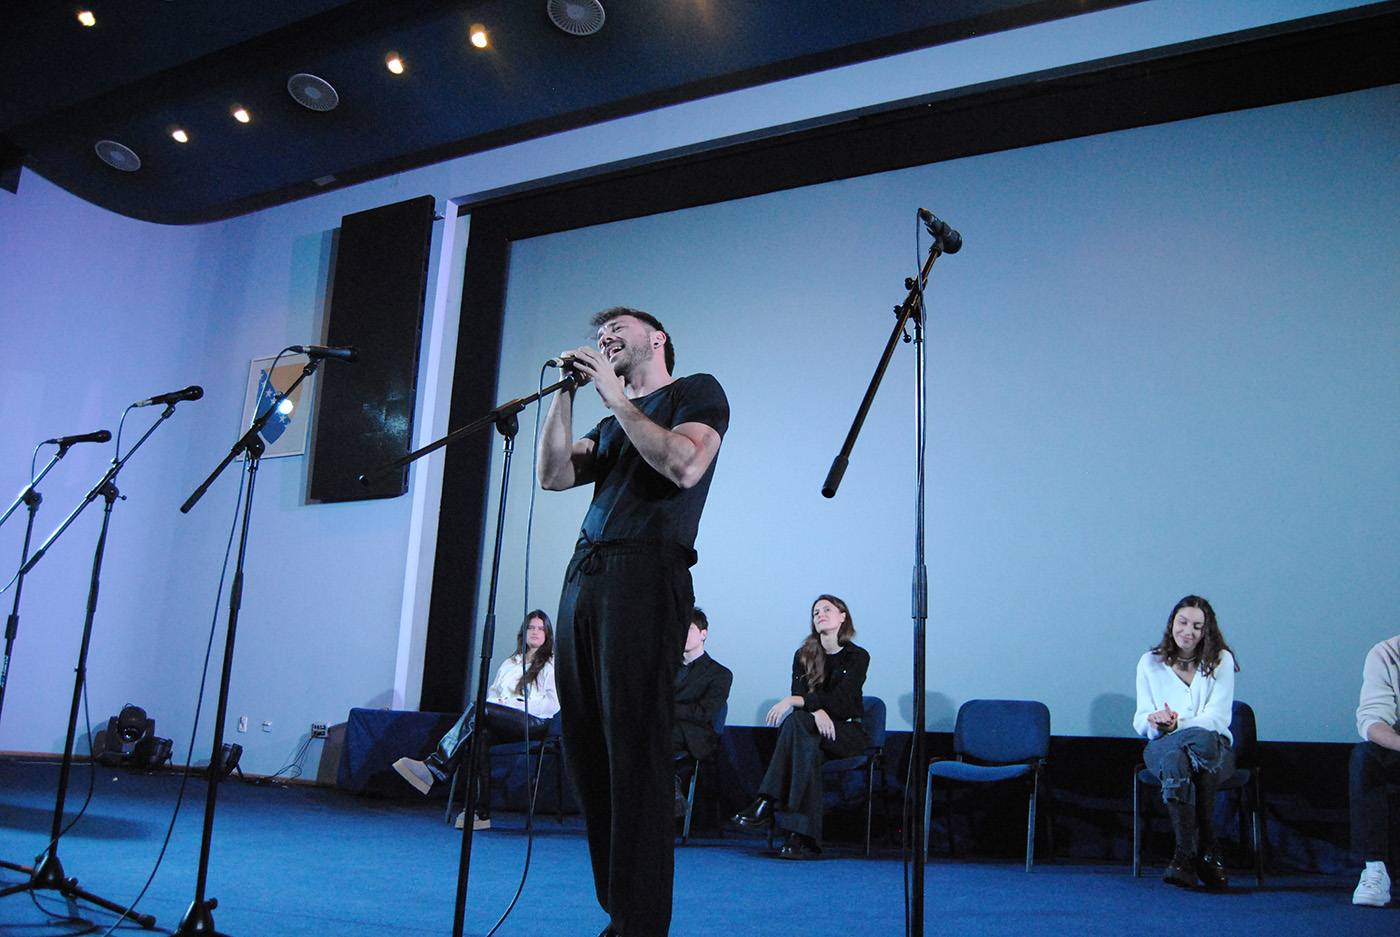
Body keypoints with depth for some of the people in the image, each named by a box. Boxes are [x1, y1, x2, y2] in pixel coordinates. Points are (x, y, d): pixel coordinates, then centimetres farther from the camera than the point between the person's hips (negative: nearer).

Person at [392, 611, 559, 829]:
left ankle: (435, 767, -36)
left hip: (535, 723, -5)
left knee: (479, 709, -29)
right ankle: (480, 811, -35)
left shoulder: (552, 664, 11)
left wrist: (514, 704, -9)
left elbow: (554, 703, -2)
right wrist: (499, 703, -1)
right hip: (504, 725, 5)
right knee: (481, 735, -31)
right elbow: (492, 694, 24)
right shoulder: (510, 663, 29)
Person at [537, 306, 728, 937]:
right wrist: (566, 391, 9)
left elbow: (685, 465, -11)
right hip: (584, 576, 7)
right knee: (584, 750, 4)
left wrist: (615, 397, -7)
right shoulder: (614, 421, 27)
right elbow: (553, 475, 15)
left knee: (634, 752, -11)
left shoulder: (698, 391, 8)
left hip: (645, 576, -7)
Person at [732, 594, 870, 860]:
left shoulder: (857, 657, -2)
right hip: (814, 729, 3)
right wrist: (816, 711, -26)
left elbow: (838, 701, -16)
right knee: (808, 746, -36)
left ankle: (766, 805, -41)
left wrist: (791, 701, -25)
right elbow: (799, 694, -2)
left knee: (796, 721, -34)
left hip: (847, 733, -3)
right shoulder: (804, 656, 12)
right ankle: (803, 834, -44)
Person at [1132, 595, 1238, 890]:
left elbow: (1218, 717, -6)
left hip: (1214, 747, -1)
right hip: (1163, 746, 1)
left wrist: (1178, 724, -23)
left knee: (1202, 738, -39)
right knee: (1174, 760, -37)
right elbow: (1141, 721, 6)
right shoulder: (1150, 663, 11)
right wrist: (1153, 721, -20)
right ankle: (1205, 848, -40)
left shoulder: (1220, 661, 7)